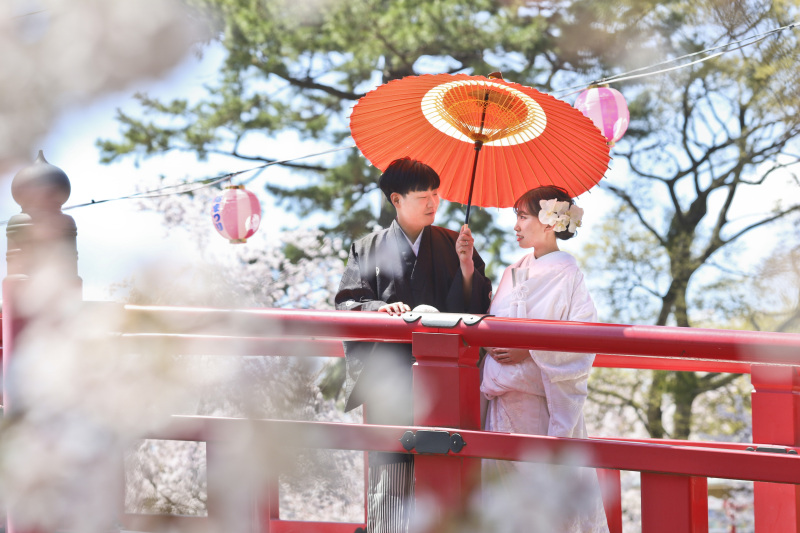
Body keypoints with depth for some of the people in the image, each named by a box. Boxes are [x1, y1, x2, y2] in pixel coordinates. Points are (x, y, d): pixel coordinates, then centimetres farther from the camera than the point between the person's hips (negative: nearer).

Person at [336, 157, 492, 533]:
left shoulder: (453, 245, 14)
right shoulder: (369, 250, 11)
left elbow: (475, 308, 8)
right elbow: (347, 304, 2)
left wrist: (466, 263, -6)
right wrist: (380, 308, -17)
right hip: (389, 383, -1)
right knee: (389, 472, -7)